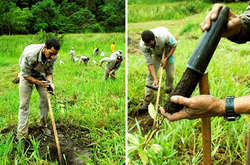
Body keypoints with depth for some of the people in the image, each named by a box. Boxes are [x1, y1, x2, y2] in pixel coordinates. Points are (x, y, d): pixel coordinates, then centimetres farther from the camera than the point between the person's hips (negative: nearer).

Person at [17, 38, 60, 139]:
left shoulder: (53, 56, -25)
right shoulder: (30, 54, -39)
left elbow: (49, 72, -10)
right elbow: (26, 75, -25)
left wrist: (50, 83, -28)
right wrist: (38, 82, -36)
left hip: (41, 75, 4)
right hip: (27, 75, -4)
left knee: (45, 99, 1)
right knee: (24, 104, -6)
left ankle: (43, 126, 22)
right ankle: (21, 136, 0)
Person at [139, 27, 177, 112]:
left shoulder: (164, 35, -42)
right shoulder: (142, 46, -35)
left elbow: (174, 44, -20)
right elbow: (150, 63, -27)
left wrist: (166, 59, -24)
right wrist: (155, 79, -32)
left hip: (168, 46, 0)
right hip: (156, 52, 1)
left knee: (170, 72, -3)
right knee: (151, 75, -8)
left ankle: (169, 88, 29)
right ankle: (146, 103, -5)